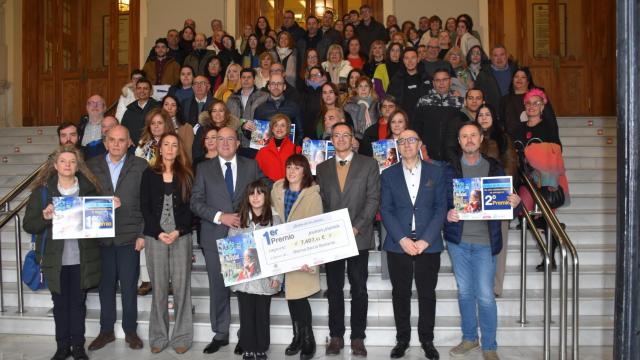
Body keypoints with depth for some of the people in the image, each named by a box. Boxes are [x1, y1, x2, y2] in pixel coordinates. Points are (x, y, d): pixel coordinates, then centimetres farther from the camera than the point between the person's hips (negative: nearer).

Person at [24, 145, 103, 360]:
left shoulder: (89, 189, 2)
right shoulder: (42, 191, 0)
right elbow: (28, 225, -1)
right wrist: (44, 217, -20)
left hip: (82, 259, 0)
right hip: (56, 259, 0)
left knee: (78, 303, 10)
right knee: (60, 304, 11)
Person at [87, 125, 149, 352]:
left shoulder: (140, 166, 0)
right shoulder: (92, 166, 6)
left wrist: (142, 234, -6)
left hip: (129, 237, -2)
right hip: (101, 237, 2)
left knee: (129, 287, 7)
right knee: (105, 286, 10)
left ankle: (130, 331, 22)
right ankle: (106, 331, 25)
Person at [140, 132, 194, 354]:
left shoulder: (186, 175, 8)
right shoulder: (149, 174, 7)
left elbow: (190, 207, 3)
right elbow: (144, 207, 2)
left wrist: (178, 231, -10)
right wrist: (158, 233, -9)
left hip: (182, 236, 0)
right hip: (155, 237, 0)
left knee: (181, 286, 0)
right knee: (159, 287, 3)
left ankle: (182, 336, 8)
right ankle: (158, 336, 13)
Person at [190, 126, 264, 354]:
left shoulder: (251, 166, 8)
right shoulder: (204, 168, 7)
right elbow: (196, 202, 1)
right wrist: (220, 217, -11)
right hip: (215, 237, 1)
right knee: (218, 287, 7)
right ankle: (220, 334, 19)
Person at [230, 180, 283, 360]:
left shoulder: (274, 218, -2)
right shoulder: (239, 218, 3)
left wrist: (277, 276, -7)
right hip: (243, 276, 1)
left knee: (262, 314, 9)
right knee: (246, 314, 8)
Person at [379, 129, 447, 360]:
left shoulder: (436, 172, 5)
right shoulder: (388, 175, 6)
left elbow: (441, 208, 0)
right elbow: (385, 210, 0)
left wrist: (425, 240, -10)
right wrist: (402, 239, -12)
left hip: (428, 244, 0)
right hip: (398, 245, 0)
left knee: (427, 294, 7)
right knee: (400, 294, 8)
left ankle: (427, 339, 22)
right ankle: (402, 339, 21)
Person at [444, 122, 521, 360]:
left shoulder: (494, 168, 5)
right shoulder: (450, 170, 4)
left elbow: (504, 201, 7)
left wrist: (514, 202, -15)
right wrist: (448, 214, -21)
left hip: (485, 241, -1)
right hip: (458, 240, 1)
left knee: (485, 295, -1)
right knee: (464, 292, 13)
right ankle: (469, 338, 29)